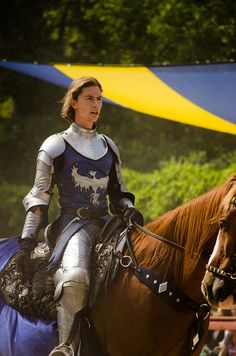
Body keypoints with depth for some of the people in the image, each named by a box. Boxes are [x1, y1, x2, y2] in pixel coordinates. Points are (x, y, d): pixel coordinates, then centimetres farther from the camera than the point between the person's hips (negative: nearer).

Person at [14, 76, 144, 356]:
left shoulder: (108, 146, 20)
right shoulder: (56, 146, 5)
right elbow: (39, 198, 3)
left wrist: (128, 209, 1)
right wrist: (27, 243, -5)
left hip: (106, 223, 6)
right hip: (73, 223, -6)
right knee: (75, 276, -35)